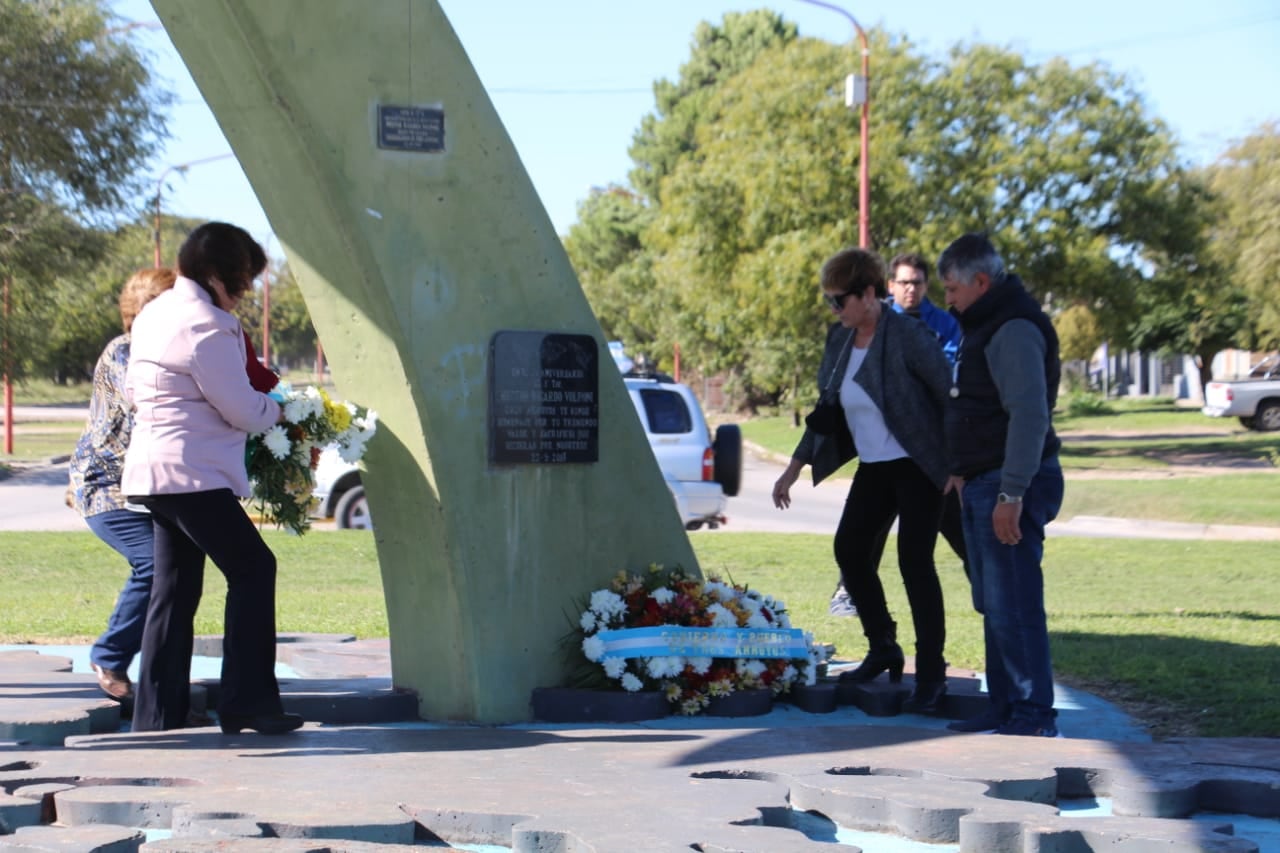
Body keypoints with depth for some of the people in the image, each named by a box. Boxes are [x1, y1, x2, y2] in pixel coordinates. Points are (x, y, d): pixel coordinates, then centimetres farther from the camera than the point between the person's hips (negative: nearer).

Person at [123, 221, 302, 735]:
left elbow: (133, 392, 23)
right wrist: (276, 410, 8)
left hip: (153, 470, 10)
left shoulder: (155, 314, 14)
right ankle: (247, 703, -7)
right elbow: (243, 409, -13)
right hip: (191, 474, -10)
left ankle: (157, 717, 15)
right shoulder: (206, 327, -17)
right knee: (252, 568, -5)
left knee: (174, 589, 13)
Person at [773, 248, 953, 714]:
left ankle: (931, 675, -3)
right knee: (850, 549, 4)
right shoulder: (840, 338, 5)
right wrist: (794, 469, 15)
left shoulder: (906, 336, -18)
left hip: (917, 466, -8)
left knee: (914, 561, -11)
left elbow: (951, 395, -17)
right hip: (874, 468, 8)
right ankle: (883, 649, 21)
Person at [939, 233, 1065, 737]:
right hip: (984, 485, 11)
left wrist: (1011, 494, -25)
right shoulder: (985, 327, 17)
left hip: (1009, 485, -11)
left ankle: (1034, 717, -7)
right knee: (994, 605, 14)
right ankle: (1006, 710, 21)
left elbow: (1030, 415, -24)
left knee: (1013, 605, -10)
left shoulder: (1014, 331, -16)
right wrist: (963, 471, 21)